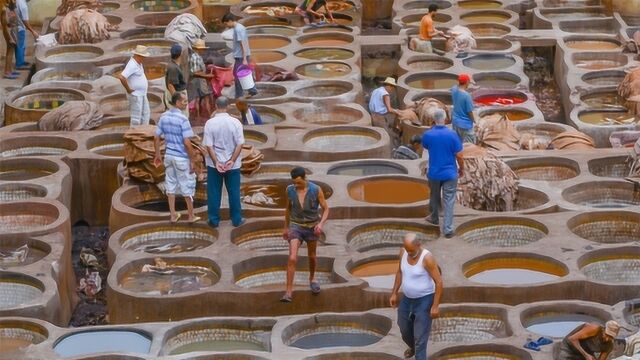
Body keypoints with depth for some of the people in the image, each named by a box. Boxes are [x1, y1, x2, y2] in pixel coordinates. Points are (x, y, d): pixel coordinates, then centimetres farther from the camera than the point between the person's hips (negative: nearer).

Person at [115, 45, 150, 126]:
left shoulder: (138, 62, 6)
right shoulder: (132, 65, -24)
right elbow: (121, 77, -36)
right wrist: (128, 89, -23)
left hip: (142, 94, 10)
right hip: (135, 95, -10)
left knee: (145, 114, 17)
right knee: (136, 117, -2)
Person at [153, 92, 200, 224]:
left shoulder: (164, 117, 0)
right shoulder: (183, 119, -21)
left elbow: (156, 137, 5)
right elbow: (187, 143, -22)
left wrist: (157, 155, 16)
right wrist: (193, 161, -14)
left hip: (169, 156, 6)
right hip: (182, 158, -6)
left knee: (171, 185, 14)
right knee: (187, 186, 7)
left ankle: (173, 215, 20)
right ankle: (191, 216, 17)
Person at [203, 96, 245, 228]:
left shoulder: (210, 123, -11)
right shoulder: (235, 122, -9)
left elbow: (209, 146, -13)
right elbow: (240, 144, -10)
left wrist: (216, 163, -12)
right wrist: (232, 161, -10)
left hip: (214, 164, -1)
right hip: (232, 165, 1)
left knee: (214, 193, 10)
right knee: (234, 192, 11)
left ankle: (214, 220, 14)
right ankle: (236, 219, 17)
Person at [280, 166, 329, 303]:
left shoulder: (316, 190, -16)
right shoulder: (290, 190, -9)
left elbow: (326, 209, -9)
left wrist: (321, 224, -27)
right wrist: (286, 228, 17)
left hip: (312, 227, 0)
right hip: (296, 227, 0)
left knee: (312, 256, 19)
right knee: (292, 258, -15)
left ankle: (312, 279, 50)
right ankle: (289, 293, -13)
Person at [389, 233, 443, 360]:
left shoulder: (427, 258, -27)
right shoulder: (403, 252, -8)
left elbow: (439, 282, -22)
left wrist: (435, 305, -22)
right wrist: (394, 293, 9)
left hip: (424, 300, -7)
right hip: (407, 299, 7)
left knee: (420, 337, -5)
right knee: (404, 330, 26)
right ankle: (412, 347, 56)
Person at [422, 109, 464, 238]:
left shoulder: (427, 135, -10)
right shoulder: (451, 134, -17)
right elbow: (459, 155, -12)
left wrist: (434, 128, 10)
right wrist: (462, 169, 6)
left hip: (434, 173, 2)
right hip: (450, 173, -2)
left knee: (434, 197, 25)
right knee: (449, 201, 3)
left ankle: (434, 218, 46)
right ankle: (448, 229, 1)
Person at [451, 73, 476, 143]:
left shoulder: (454, 90, -8)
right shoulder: (466, 95, -27)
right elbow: (469, 111, -18)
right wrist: (473, 120, -2)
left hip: (455, 121, 7)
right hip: (465, 124, -7)